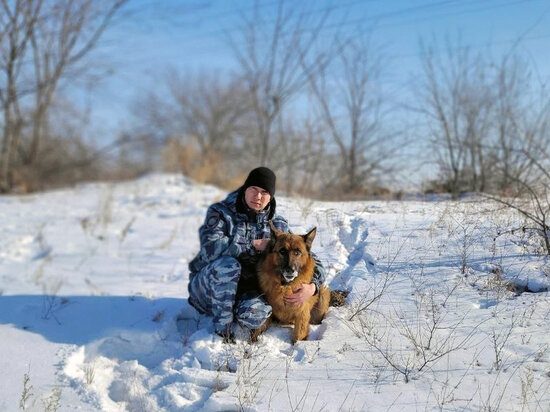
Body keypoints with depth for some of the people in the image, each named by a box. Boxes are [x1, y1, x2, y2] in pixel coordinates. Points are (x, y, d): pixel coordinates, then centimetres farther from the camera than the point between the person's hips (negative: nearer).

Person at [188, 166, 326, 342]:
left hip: (246, 294, 1)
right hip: (207, 287, -1)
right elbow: (210, 248, -25)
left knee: (254, 315, -35)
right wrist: (254, 245, -21)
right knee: (227, 264, -36)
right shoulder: (220, 212, -6)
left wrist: (312, 287, -18)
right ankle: (222, 327, -19)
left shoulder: (277, 225, 3)